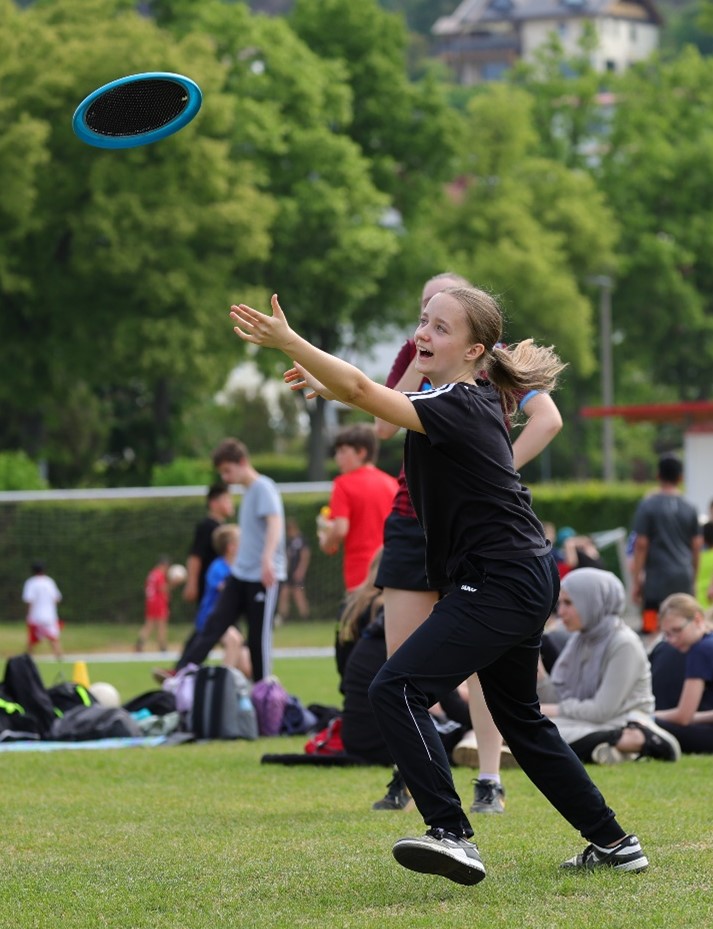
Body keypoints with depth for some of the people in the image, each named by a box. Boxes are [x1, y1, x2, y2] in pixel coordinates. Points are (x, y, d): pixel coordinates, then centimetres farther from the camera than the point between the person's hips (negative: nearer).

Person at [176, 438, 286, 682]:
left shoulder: (264, 488, -10)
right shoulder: (248, 492, 17)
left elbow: (275, 522, -25)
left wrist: (267, 559, -37)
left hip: (264, 578, -8)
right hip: (240, 575, 8)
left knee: (259, 635, -2)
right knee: (215, 623, -2)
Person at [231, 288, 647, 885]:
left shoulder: (459, 408, -18)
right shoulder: (479, 397, 10)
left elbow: (365, 394, -31)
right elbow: (378, 396, 28)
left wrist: (287, 341, -36)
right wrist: (322, 380, 14)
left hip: (499, 584, -11)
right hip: (526, 581, 11)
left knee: (397, 689, -18)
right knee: (520, 718, 22)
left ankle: (452, 834, -25)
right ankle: (613, 843, 30)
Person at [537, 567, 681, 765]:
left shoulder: (624, 644, -12)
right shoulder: (579, 640, 12)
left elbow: (602, 711, -16)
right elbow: (558, 701, 9)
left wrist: (550, 710, -12)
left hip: (623, 724, -9)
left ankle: (636, 740, -27)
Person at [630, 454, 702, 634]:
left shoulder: (647, 506, -5)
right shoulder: (690, 509, 6)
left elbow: (641, 545, -7)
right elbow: (696, 546, 10)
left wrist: (636, 580, -3)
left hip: (657, 579, -4)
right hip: (684, 579, 4)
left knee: (651, 627, -3)